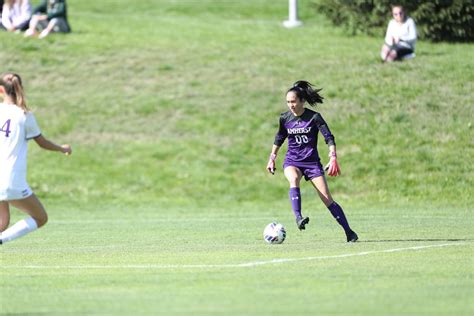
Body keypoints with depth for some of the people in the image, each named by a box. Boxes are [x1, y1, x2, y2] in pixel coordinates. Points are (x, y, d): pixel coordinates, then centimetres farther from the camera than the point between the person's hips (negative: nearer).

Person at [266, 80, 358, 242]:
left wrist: (333, 159, -20)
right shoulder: (285, 118, 1)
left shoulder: (314, 117, -10)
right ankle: (298, 217, -48)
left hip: (312, 162, -2)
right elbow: (279, 138, 18)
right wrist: (272, 158, 22)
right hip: (292, 161, 2)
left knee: (327, 198, -8)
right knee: (293, 179, -35)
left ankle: (349, 232, 1)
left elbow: (329, 138, -9)